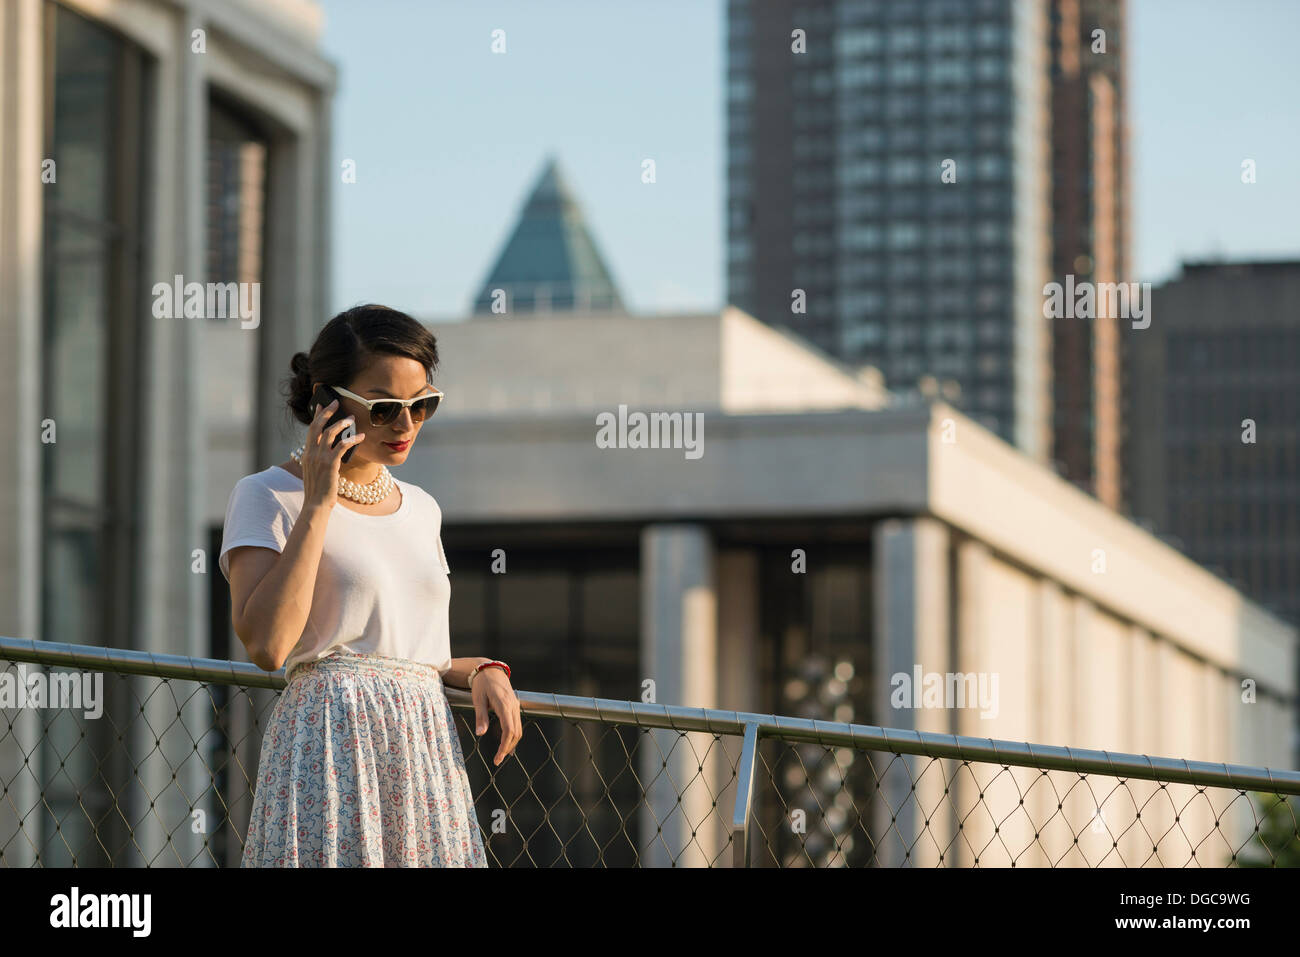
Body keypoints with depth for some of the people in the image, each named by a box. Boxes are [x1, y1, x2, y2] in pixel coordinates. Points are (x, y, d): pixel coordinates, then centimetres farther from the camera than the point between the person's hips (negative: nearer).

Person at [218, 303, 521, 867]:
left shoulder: (420, 508, 19)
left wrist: (483, 672, 5)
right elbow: (266, 644, -16)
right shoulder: (268, 496, 0)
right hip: (331, 748, -6)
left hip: (429, 752, 6)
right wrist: (317, 505, -11)